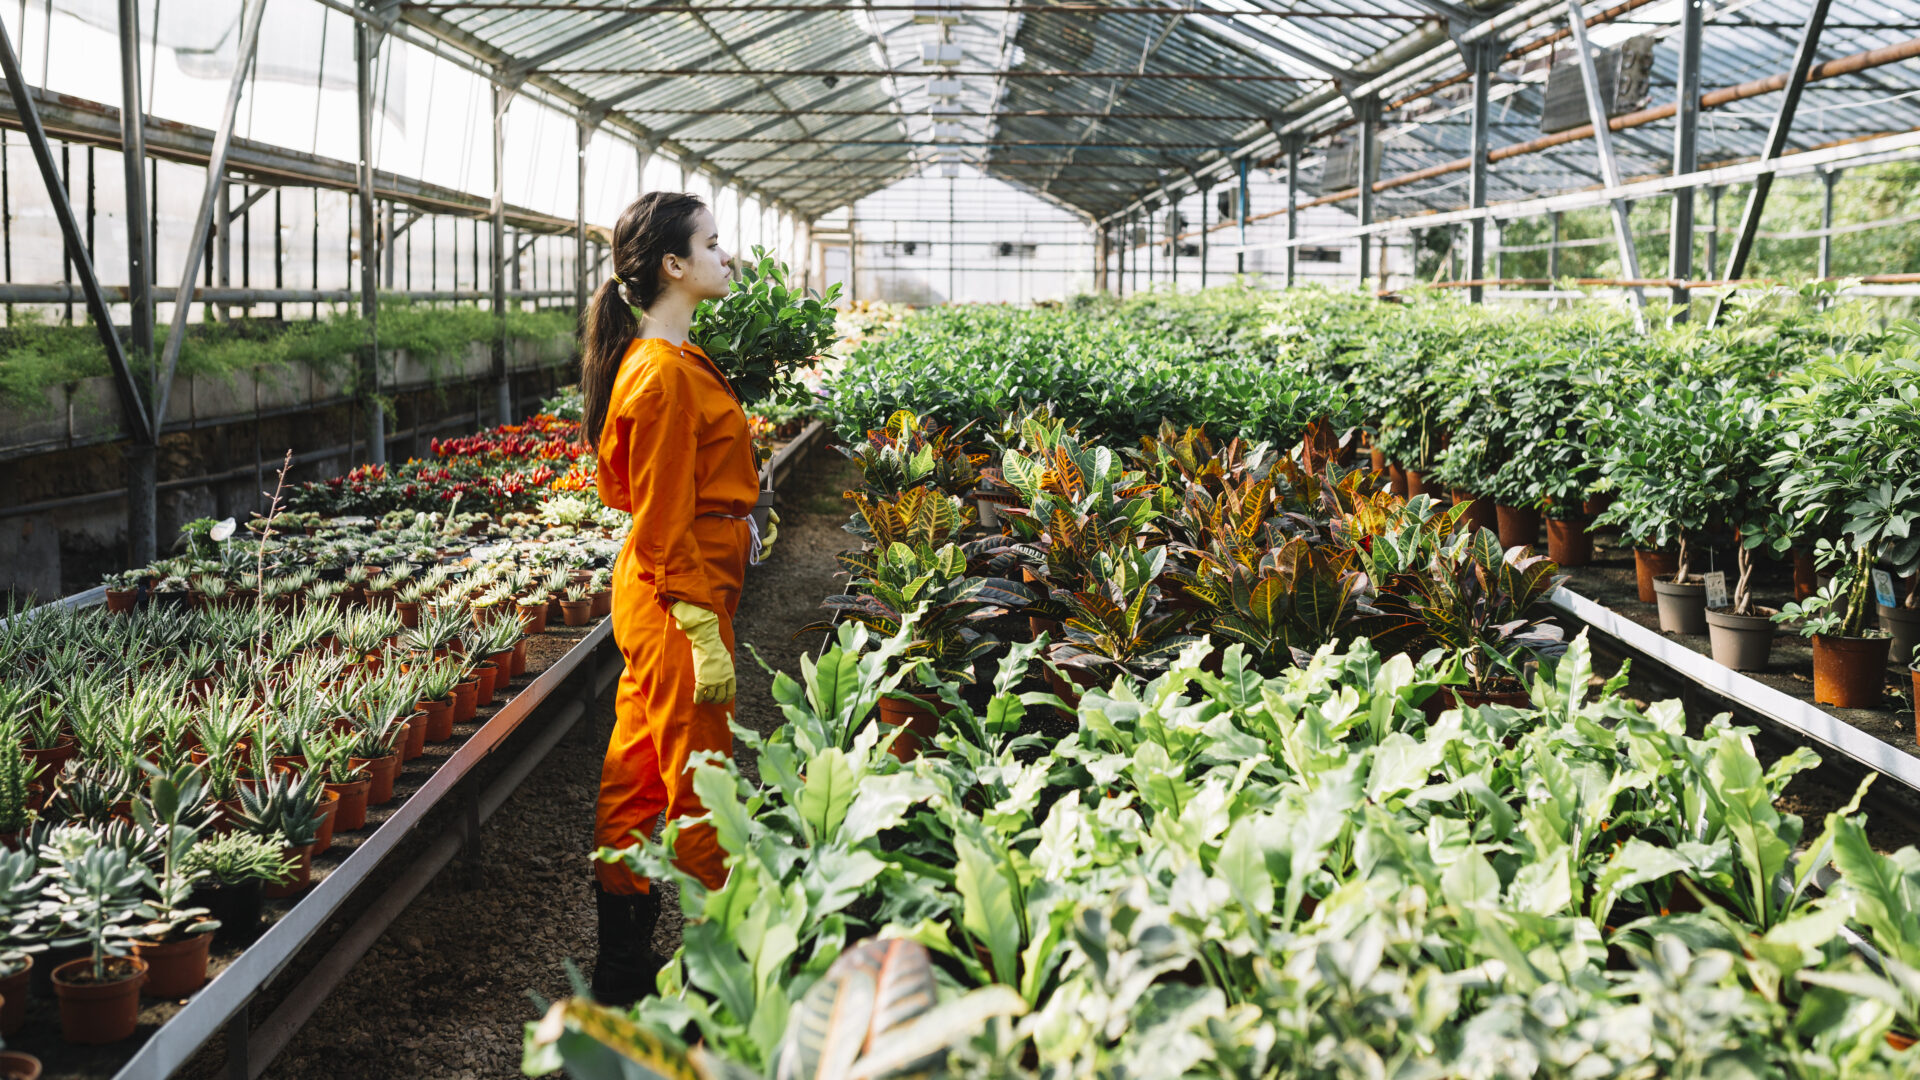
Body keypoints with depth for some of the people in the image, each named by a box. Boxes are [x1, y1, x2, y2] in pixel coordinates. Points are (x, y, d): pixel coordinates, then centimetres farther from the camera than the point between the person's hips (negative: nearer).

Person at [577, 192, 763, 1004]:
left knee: (636, 771, 15)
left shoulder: (652, 362, 11)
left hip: (652, 592, 10)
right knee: (697, 783, 0)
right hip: (680, 597, -10)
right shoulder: (666, 376, -19)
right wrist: (703, 632, -20)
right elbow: (667, 522, -20)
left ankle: (623, 959, 25)